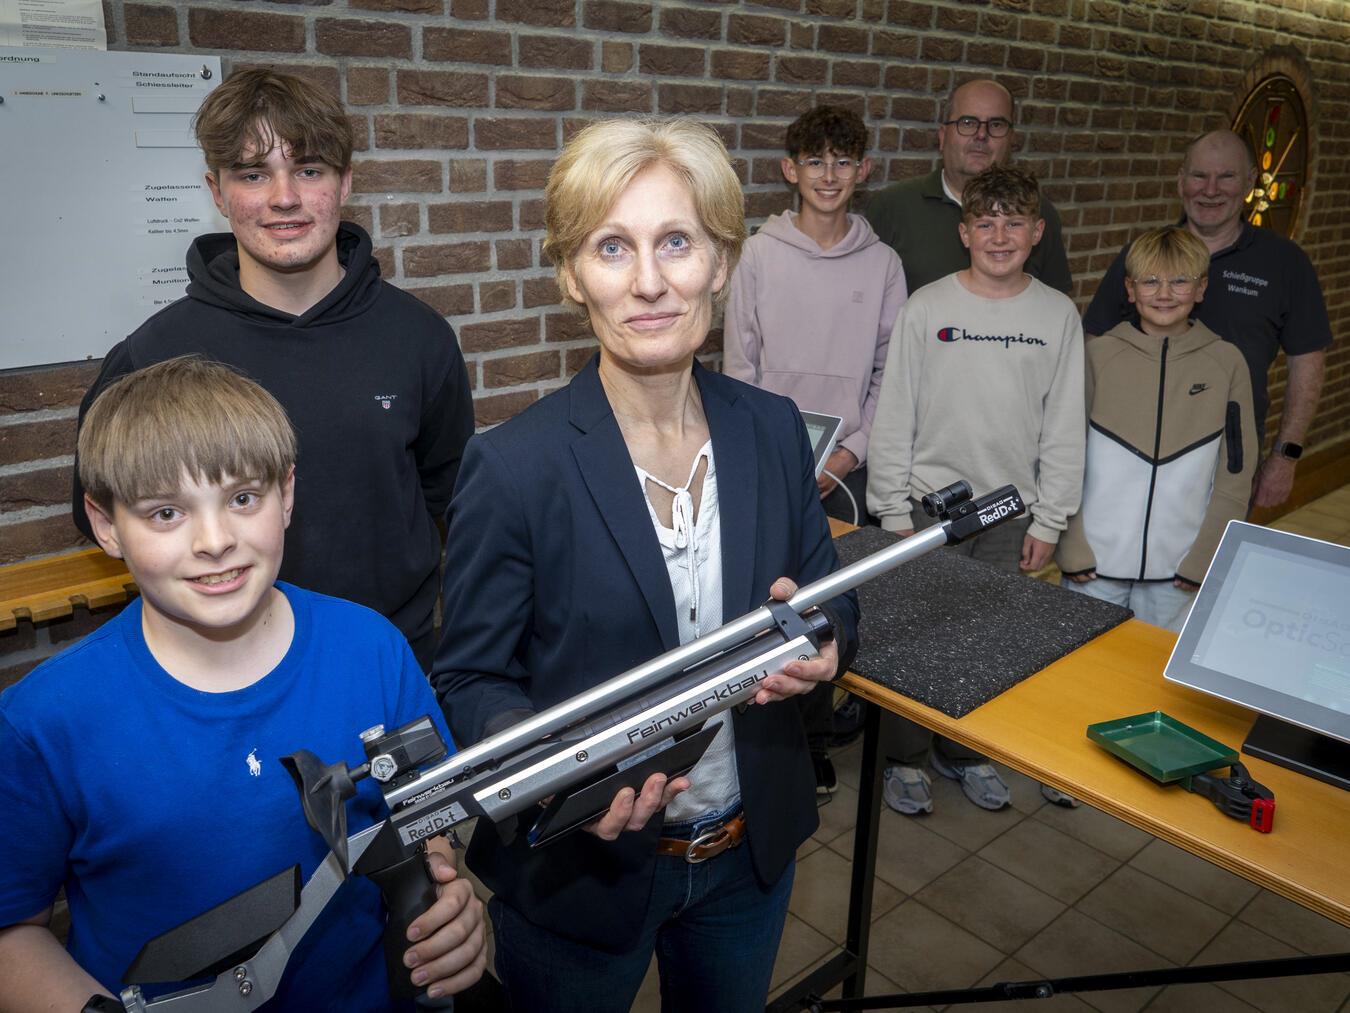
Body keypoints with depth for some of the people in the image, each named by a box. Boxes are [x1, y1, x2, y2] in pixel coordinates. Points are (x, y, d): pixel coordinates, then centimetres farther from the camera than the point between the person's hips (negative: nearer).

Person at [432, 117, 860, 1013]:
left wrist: (823, 642, -19)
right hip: (578, 869, -4)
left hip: (751, 852, 4)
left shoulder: (774, 430, -7)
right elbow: (469, 682, -13)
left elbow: (833, 599, 4)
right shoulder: (514, 466, -20)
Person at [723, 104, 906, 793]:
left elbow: (889, 374, 4)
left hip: (845, 468, 1)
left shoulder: (882, 263, 3)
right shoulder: (759, 255, 0)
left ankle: (813, 741, 23)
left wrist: (848, 454, -5)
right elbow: (739, 367, 0)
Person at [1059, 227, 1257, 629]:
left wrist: (1204, 558, -1)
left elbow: (1235, 473, 3)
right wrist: (1070, 546, -4)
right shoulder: (1099, 354, -3)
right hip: (1094, 561, 0)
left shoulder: (1227, 363, 0)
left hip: (1176, 569, 1)